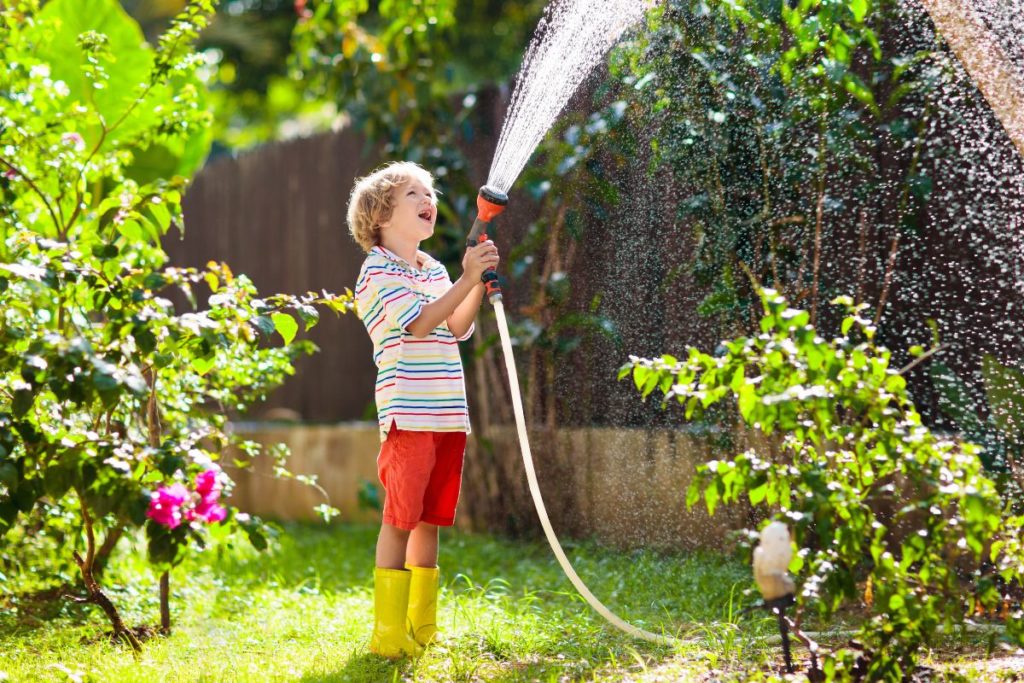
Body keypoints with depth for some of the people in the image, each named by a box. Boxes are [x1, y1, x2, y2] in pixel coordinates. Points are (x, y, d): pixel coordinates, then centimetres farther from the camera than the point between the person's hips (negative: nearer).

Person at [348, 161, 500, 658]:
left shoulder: (434, 269, 19)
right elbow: (418, 323, -17)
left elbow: (457, 328, 8)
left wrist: (479, 281, -5)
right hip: (408, 413, -7)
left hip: (447, 413, 7)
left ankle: (423, 629, 17)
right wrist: (468, 280, -22)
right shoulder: (378, 268, -5)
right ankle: (389, 634, -5)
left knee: (430, 521, 10)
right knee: (400, 520, -7)